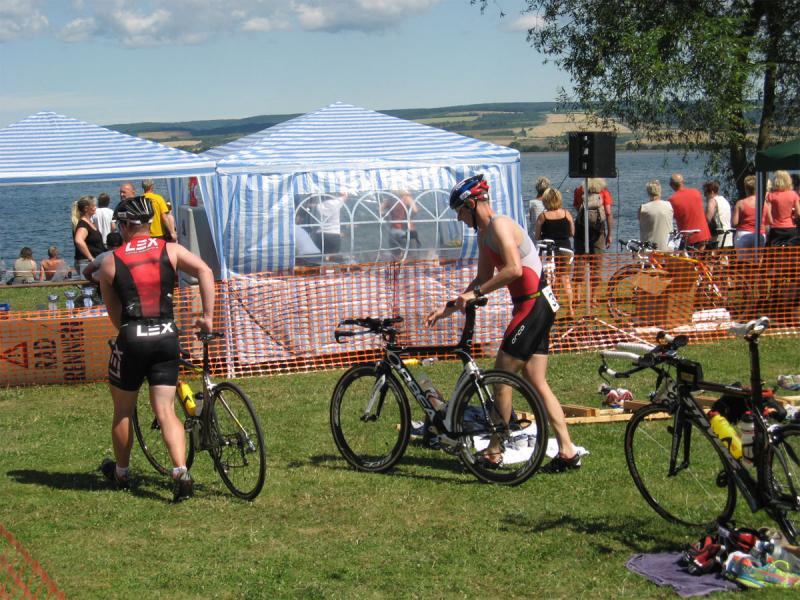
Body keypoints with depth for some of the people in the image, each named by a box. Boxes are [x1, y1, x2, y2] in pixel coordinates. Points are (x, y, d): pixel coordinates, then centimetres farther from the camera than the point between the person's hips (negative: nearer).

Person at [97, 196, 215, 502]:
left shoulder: (110, 263, 3)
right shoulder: (170, 250, 5)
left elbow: (114, 313, 7)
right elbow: (205, 271, -9)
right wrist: (207, 316, -5)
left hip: (132, 339, -2)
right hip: (167, 337, 2)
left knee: (123, 411, 17)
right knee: (165, 410, 5)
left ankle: (120, 472, 33)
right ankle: (181, 471, -14)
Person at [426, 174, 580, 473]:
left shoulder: (499, 225, -15)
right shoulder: (484, 233, 16)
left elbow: (514, 269, -26)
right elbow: (484, 278, 20)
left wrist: (475, 293, -21)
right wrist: (448, 308, 15)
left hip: (533, 306, -10)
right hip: (536, 306, 10)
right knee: (537, 383, 10)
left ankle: (494, 451, 7)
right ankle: (567, 452, 10)